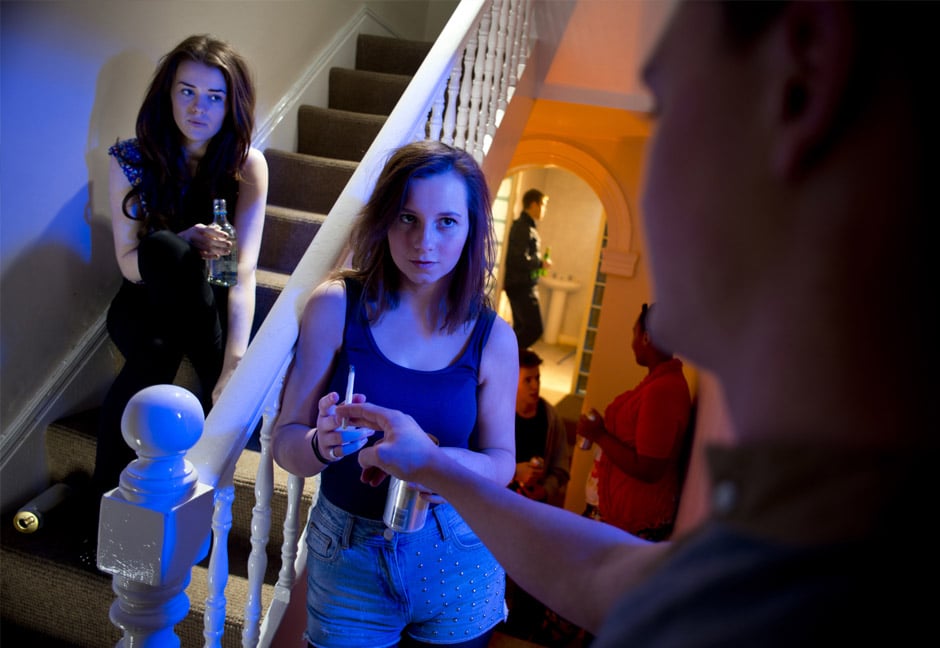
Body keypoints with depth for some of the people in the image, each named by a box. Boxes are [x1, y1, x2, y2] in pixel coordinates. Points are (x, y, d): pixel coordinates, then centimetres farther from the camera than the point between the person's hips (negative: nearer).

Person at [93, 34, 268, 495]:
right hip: (145, 304, 0)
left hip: (206, 305, 0)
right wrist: (183, 245, -33)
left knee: (160, 355, -34)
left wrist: (237, 362, -38)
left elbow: (243, 272, -24)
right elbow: (129, 265, -10)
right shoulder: (131, 160, -11)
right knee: (161, 247, -33)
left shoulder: (248, 164, -14)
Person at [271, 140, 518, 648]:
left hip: (456, 564, 1)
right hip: (347, 557, 0)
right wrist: (322, 443, -30)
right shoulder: (336, 307, -12)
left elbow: (500, 462, -3)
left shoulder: (493, 338, -10)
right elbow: (285, 442, -8)